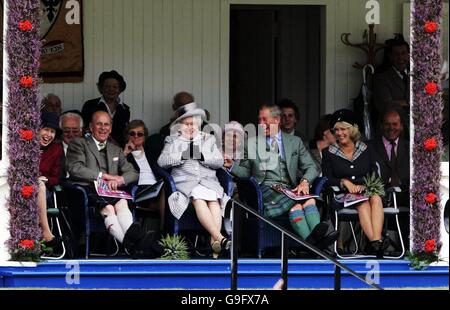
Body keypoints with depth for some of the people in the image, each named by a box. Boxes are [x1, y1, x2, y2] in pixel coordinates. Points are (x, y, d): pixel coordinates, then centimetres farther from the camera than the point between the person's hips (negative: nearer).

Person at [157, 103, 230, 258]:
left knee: (213, 198, -34)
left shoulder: (208, 139, 26)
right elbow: (162, 161, 5)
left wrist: (201, 156, -2)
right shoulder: (172, 141, 21)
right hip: (185, 181, -2)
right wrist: (184, 155, -5)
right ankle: (220, 238, -48)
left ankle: (215, 245, -46)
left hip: (208, 181, 2)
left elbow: (219, 161, 14)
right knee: (198, 197, -36)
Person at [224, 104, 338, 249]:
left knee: (309, 199, -34)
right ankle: (310, 241, -57)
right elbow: (245, 172, 20)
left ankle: (319, 238, -56)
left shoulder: (294, 141, 20)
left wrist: (304, 182, -9)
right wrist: (231, 165, -2)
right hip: (265, 188, -2)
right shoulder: (252, 143, 19)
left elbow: (311, 167, 13)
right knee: (295, 205, -35)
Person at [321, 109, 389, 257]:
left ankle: (376, 240, -55)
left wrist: (365, 185, -10)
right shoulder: (329, 153, 13)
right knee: (363, 203, -35)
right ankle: (374, 243, -56)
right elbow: (327, 180, 4)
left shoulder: (365, 149, 17)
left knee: (376, 198, -34)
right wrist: (345, 182, -12)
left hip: (367, 191, 2)